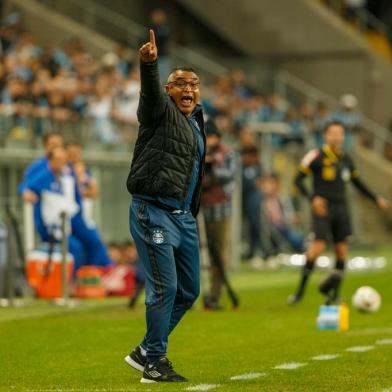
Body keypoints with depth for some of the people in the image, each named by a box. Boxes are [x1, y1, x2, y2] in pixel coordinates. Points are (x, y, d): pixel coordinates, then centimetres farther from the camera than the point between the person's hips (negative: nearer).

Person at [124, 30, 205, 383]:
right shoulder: (161, 111, -3)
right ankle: (155, 362, 0)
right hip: (153, 211, -8)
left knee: (189, 290, 10)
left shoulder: (196, 122, 20)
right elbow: (150, 92, -26)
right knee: (164, 287, -10)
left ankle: (146, 351, 21)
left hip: (184, 216, 8)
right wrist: (149, 64, -46)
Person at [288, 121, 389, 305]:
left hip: (341, 208, 5)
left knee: (342, 250, 0)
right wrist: (313, 198, -20)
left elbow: (358, 183, 24)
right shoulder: (316, 156, -5)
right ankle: (301, 289, -8)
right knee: (319, 245, -18)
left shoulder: (346, 159, 12)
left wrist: (376, 199, 17)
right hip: (322, 207, -5)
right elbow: (298, 179, -6)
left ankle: (334, 293, 12)